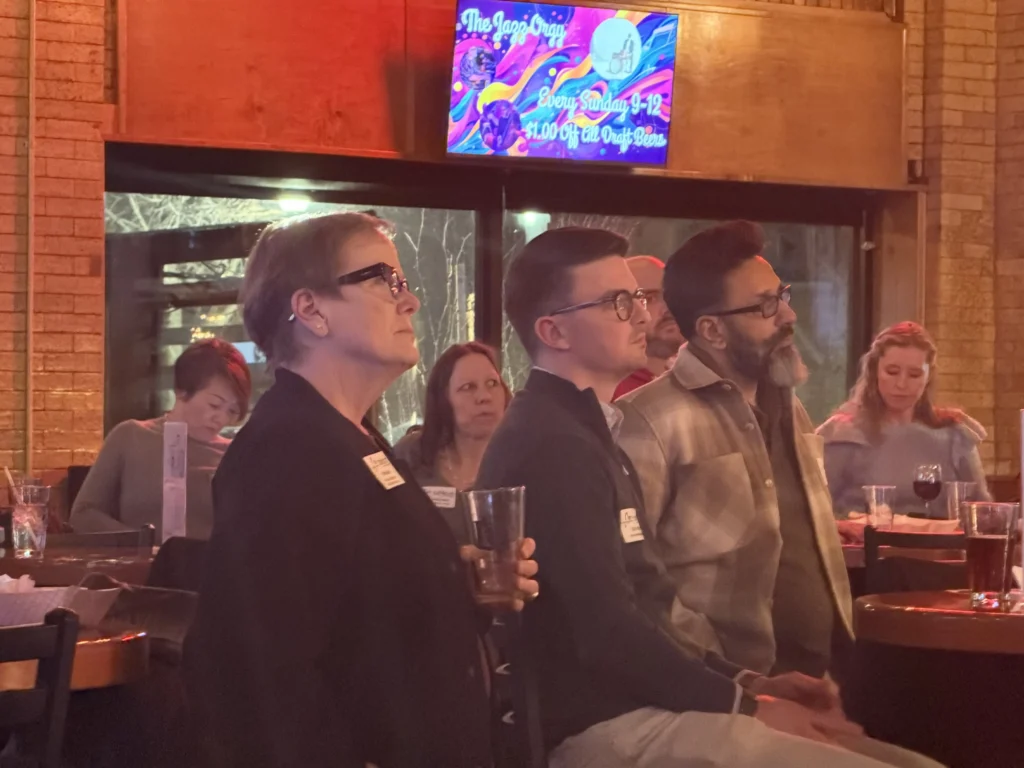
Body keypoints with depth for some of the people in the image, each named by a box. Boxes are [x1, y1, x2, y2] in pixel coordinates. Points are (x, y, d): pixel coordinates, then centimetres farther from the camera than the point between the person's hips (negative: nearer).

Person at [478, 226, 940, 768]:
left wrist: (745, 684, 8)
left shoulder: (581, 434, 20)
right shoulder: (554, 446, -14)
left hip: (641, 707, 10)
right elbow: (608, 632, -21)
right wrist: (746, 705, -11)